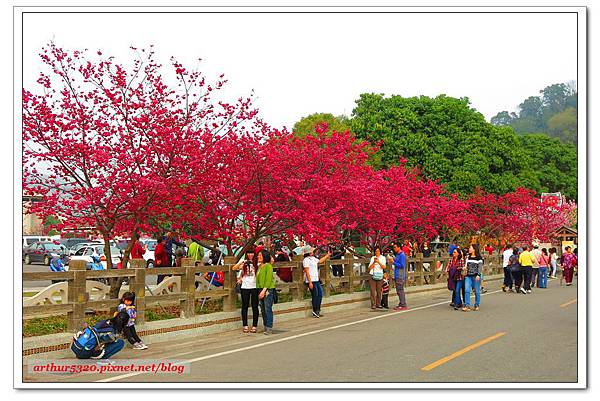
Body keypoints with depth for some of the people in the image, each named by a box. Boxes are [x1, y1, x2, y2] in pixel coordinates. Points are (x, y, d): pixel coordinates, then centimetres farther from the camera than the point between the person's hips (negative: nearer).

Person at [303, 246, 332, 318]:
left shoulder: (313, 258, 14)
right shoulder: (306, 260, -12)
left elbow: (320, 261, 35)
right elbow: (307, 272, -16)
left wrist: (328, 255, 36)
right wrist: (310, 282, -20)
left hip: (316, 280, 9)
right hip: (311, 281, -9)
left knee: (320, 294, 9)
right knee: (315, 296, -4)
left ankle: (317, 311, 18)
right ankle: (315, 312, 7)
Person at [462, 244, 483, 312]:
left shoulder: (479, 258, -3)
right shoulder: (468, 257, 14)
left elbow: (480, 267, -7)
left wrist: (478, 275, -16)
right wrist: (465, 267, -1)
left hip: (476, 276, -4)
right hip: (468, 276, 4)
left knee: (477, 291, 5)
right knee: (467, 290, -7)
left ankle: (477, 305, 17)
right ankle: (467, 305, -8)